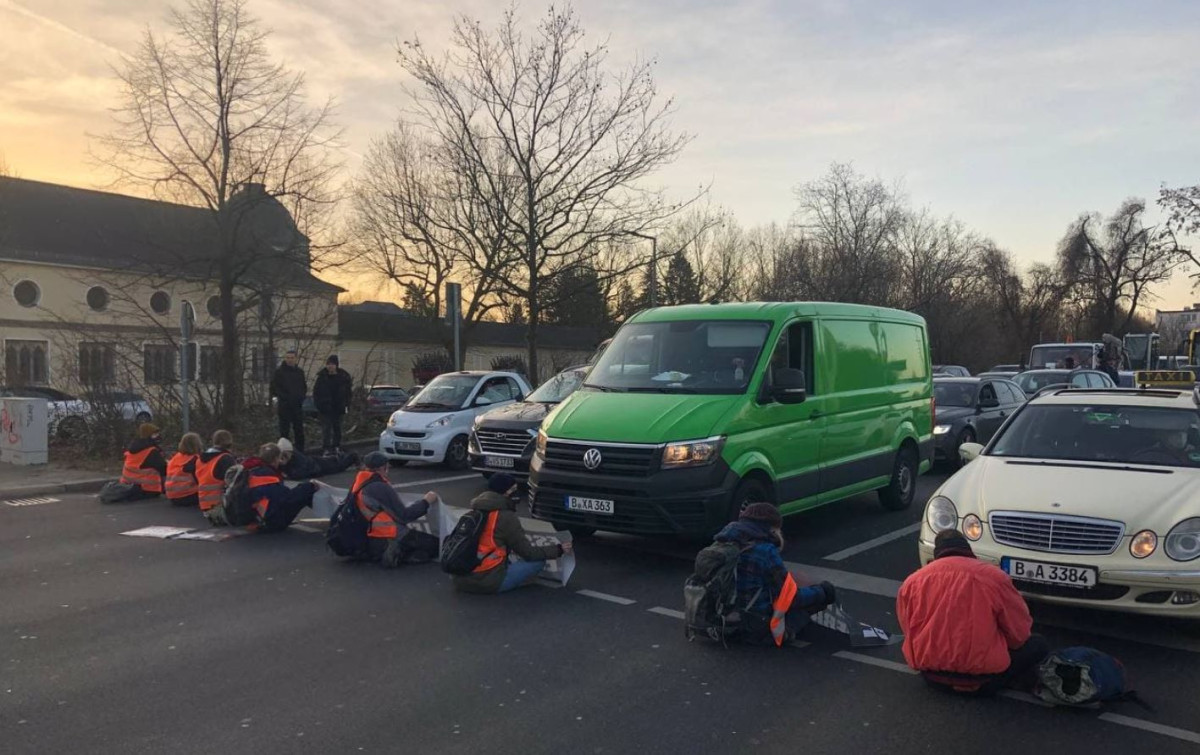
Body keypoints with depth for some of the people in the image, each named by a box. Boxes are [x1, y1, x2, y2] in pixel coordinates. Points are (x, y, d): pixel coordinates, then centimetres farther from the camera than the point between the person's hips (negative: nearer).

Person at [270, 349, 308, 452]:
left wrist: (301, 397, 5)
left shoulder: (299, 371, 13)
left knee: (299, 430, 7)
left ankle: (300, 451, 13)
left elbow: (304, 387, 19)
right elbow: (274, 386, -3)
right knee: (284, 430, -1)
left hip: (297, 405, 4)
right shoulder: (279, 371, -1)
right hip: (284, 405, -4)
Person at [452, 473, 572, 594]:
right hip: (487, 583, -8)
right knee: (538, 561, -2)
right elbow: (528, 553, -5)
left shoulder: (474, 511, 11)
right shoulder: (506, 517, -11)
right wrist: (558, 550, 6)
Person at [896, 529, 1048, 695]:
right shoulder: (993, 576, -6)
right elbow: (1019, 633, 1)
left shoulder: (912, 582, 2)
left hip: (931, 676, 3)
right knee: (1038, 644, 18)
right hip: (981, 679, -3)